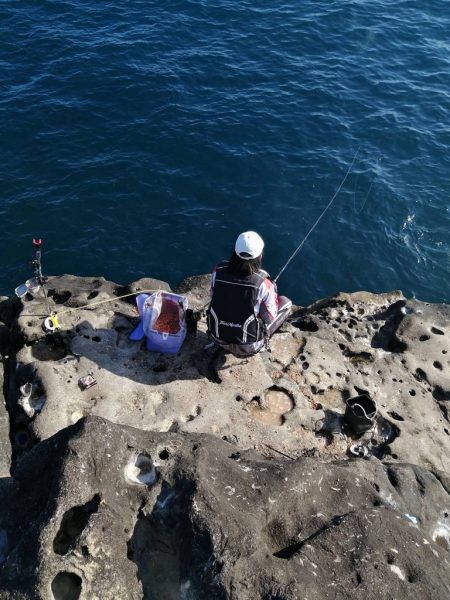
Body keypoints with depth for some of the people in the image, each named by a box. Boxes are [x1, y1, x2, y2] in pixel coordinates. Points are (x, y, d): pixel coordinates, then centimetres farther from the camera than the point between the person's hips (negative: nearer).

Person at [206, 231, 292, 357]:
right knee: (285, 302, 12)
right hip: (248, 348, -3)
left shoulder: (218, 271, -13)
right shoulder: (263, 282, -22)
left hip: (218, 338, 3)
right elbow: (270, 317, -9)